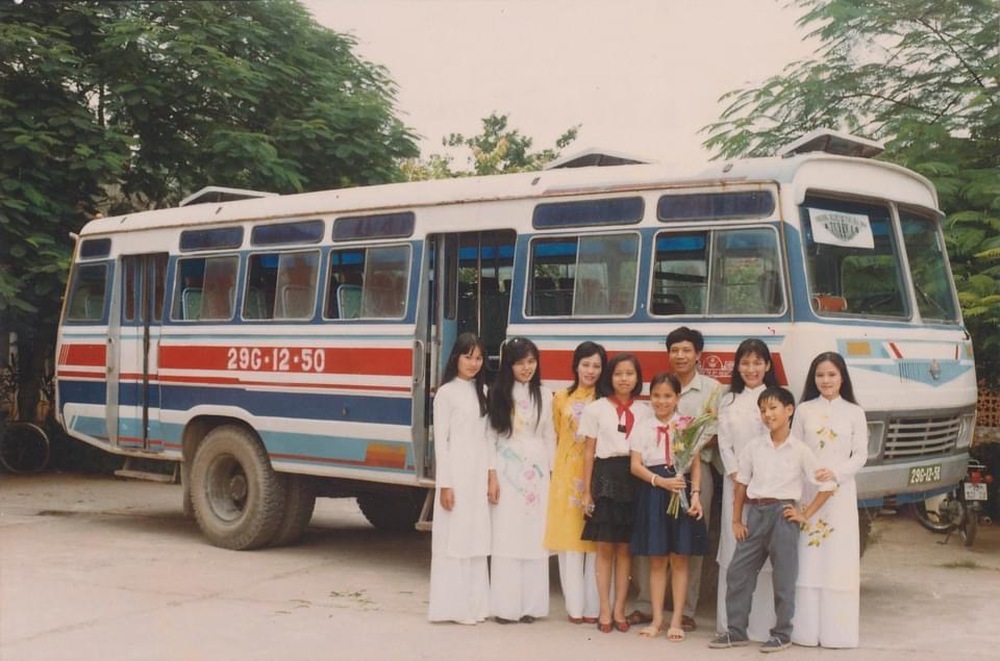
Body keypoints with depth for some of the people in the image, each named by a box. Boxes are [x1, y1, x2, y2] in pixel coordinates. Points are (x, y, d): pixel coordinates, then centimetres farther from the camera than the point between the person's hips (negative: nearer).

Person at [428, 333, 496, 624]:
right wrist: (444, 484, -11)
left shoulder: (482, 392, 14)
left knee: (475, 539, 8)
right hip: (456, 471, -6)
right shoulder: (446, 393, -4)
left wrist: (492, 474, 6)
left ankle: (474, 604, 14)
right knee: (452, 538, -4)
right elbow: (440, 440, -7)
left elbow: (486, 436, 14)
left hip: (479, 473, 6)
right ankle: (452, 605, 1)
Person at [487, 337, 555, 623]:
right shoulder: (498, 394, 2)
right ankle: (505, 605, 1)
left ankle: (530, 604, 7)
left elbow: (549, 437, 11)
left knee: (535, 536, 2)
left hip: (536, 470, 2)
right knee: (505, 536, -3)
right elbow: (491, 436, 0)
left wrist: (551, 472, 7)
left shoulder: (545, 395, 8)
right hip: (507, 468, -2)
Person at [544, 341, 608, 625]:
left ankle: (593, 607, 3)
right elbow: (558, 437, 15)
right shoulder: (561, 399, 10)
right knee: (569, 539, 1)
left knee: (596, 541, -2)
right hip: (567, 475, 2)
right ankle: (575, 606, 6)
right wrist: (556, 469, 7)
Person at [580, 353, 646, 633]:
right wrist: (586, 491, -1)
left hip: (634, 477, 2)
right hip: (605, 475, -2)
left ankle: (619, 609, 13)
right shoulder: (596, 408, 3)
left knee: (625, 548, 6)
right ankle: (604, 610, 8)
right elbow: (589, 451, 3)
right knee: (605, 548, 1)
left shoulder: (643, 411, 9)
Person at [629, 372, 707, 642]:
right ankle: (657, 619, 15)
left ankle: (676, 620, 11)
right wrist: (660, 481, -14)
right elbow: (635, 466, 0)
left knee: (680, 558, 4)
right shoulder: (643, 428, 4)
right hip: (653, 492, 1)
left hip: (681, 491, -1)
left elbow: (696, 464, 2)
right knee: (656, 559, 7)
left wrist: (695, 494, -10)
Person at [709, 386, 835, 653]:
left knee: (784, 578, 2)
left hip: (783, 514, -4)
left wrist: (805, 515, -4)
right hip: (755, 513, 4)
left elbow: (827, 486, -1)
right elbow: (742, 485, 10)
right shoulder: (753, 447, 5)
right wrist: (736, 520, 5)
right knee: (737, 573, 4)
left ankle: (782, 634, 15)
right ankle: (736, 630, 14)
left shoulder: (800, 450, -3)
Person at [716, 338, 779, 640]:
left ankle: (762, 624, 0)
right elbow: (724, 445, 7)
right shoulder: (729, 402, 13)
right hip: (735, 482, 3)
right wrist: (738, 479, -5)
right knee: (733, 550, 2)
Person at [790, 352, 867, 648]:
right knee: (808, 557, -1)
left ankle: (837, 631, 1)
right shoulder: (804, 411, 8)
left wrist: (836, 473, -13)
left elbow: (860, 455, 3)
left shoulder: (854, 413, 6)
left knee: (839, 557, -3)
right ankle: (806, 629, 3)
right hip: (807, 490, 1)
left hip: (841, 491, 0)